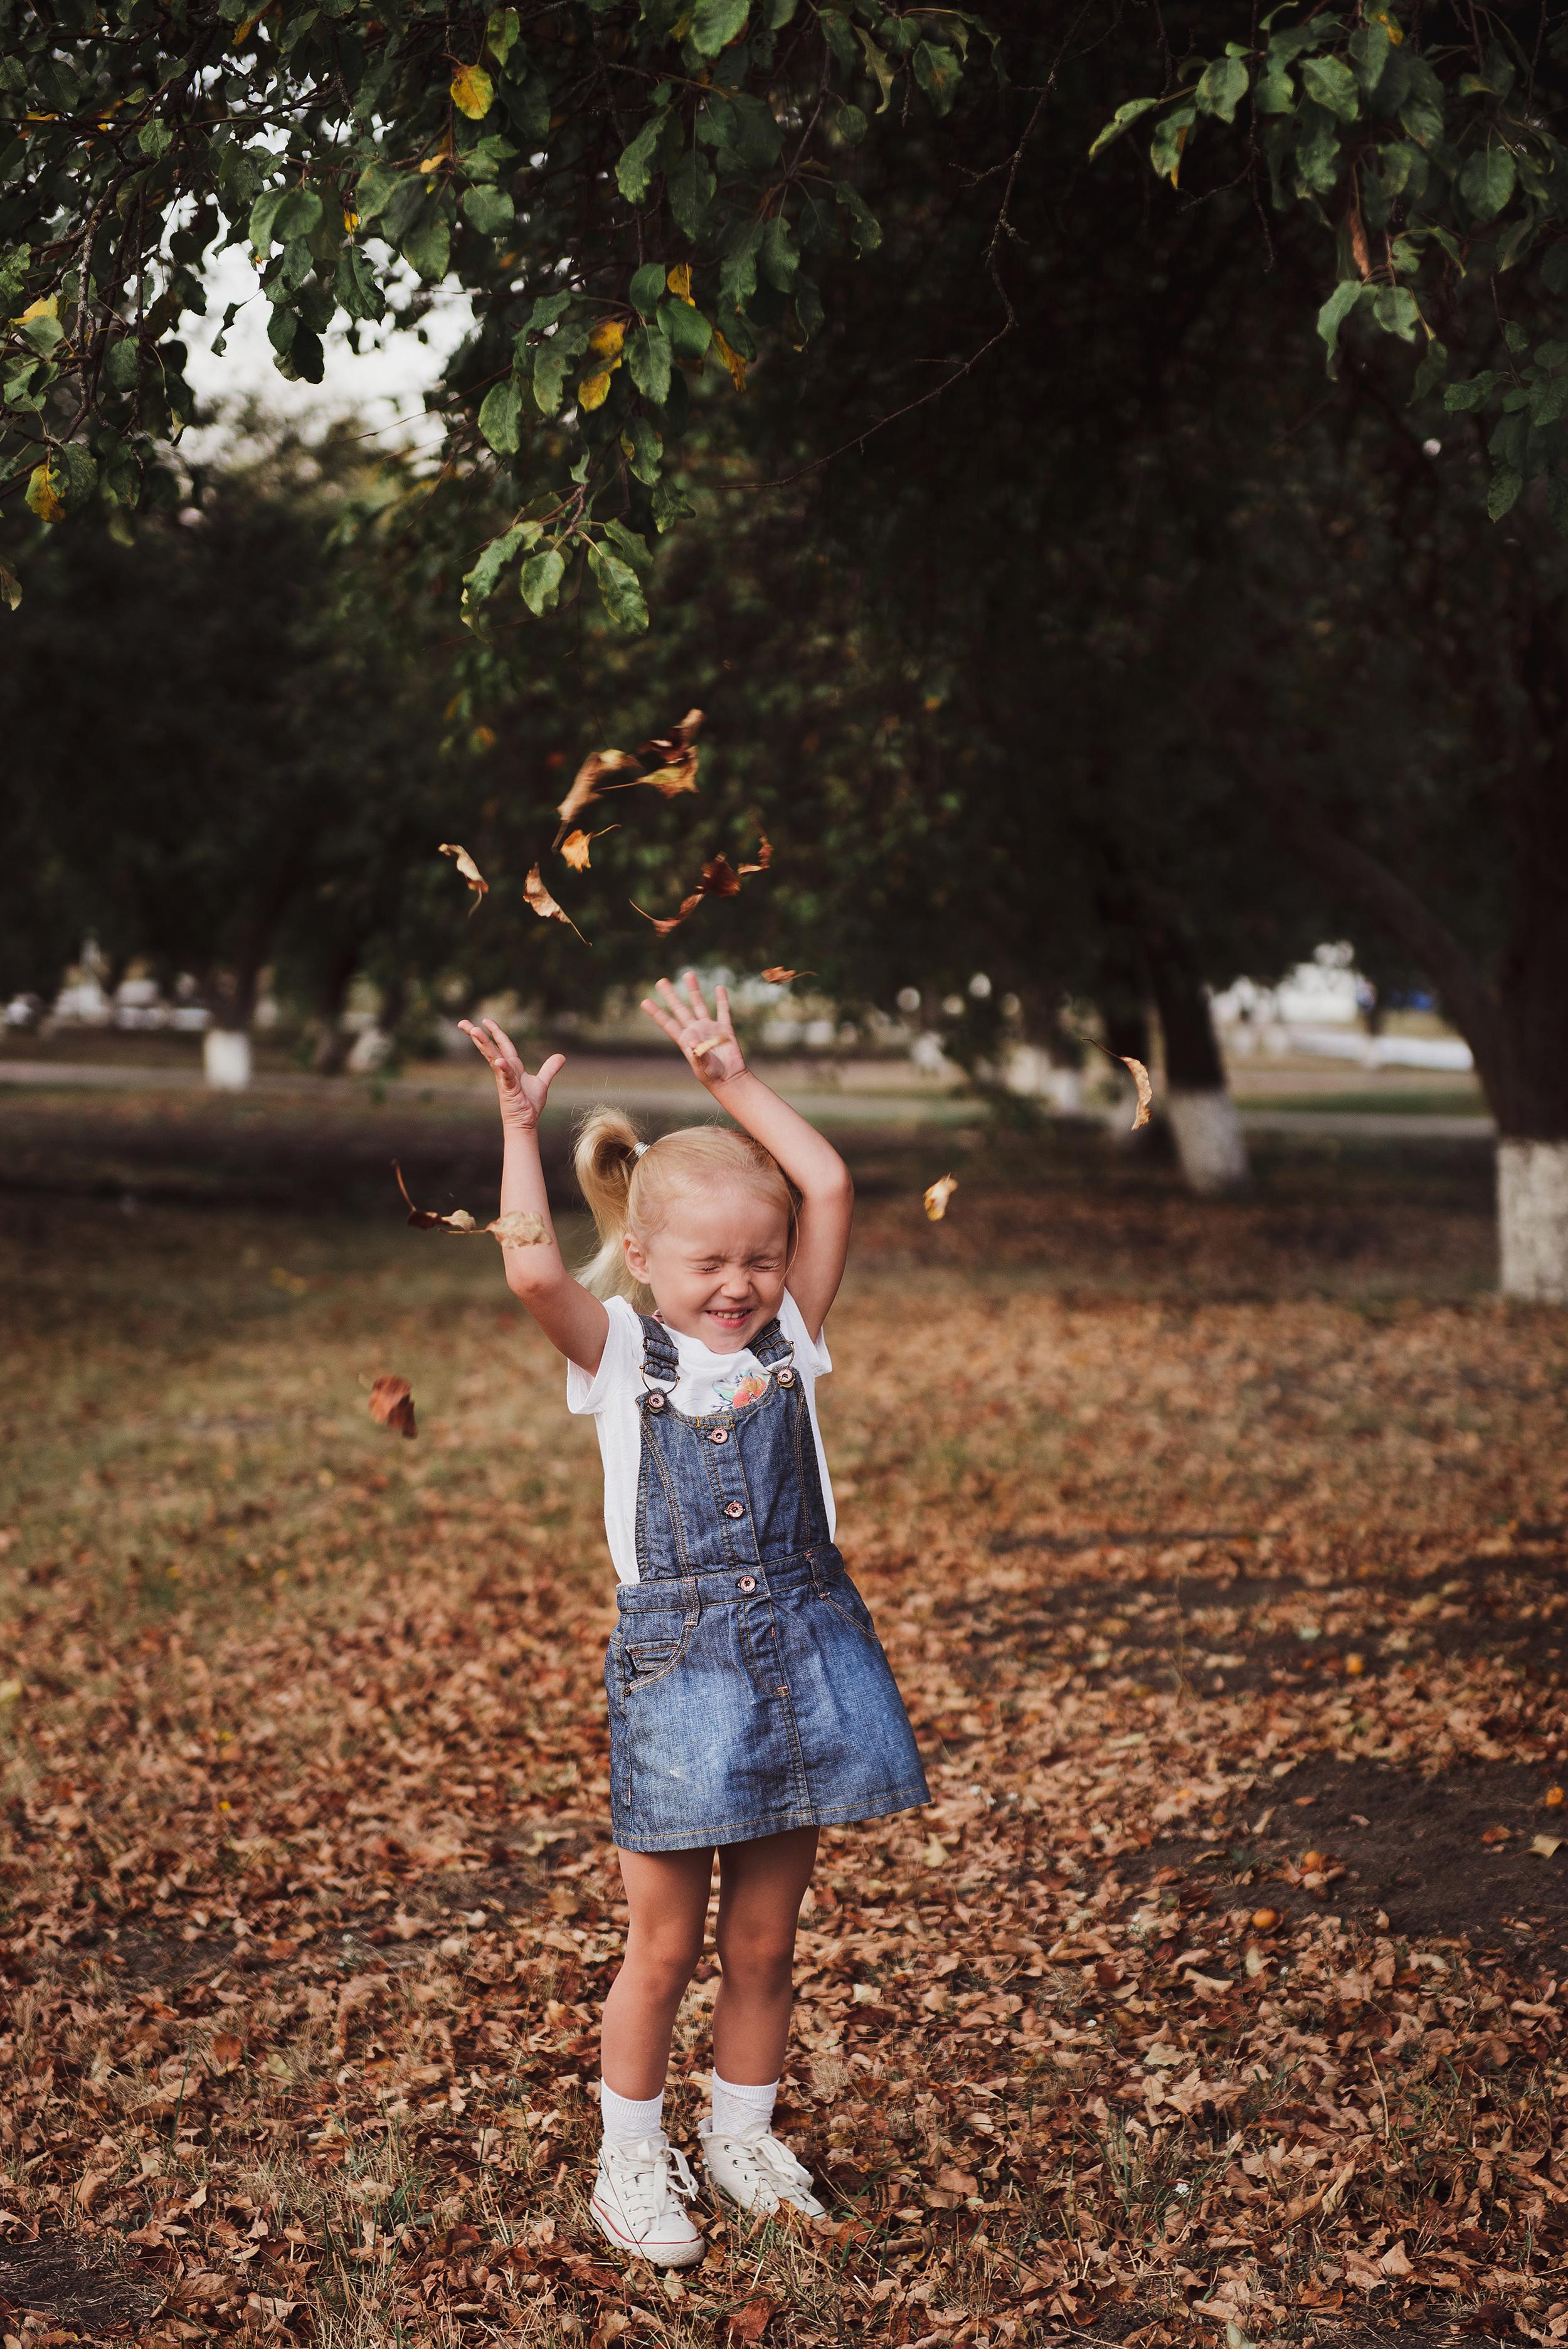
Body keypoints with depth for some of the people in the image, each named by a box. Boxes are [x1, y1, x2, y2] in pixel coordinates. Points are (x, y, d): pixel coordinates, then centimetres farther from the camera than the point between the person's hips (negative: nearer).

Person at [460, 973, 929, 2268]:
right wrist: (522, 1128, -21)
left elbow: (830, 1189, -4)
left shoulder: (786, 1338, 5)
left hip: (803, 1645, 3)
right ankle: (633, 2159, 23)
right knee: (664, 1943, 6)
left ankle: (745, 2135, 32)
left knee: (765, 1935, 13)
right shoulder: (619, 1353, -2)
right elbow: (536, 1272, -21)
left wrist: (735, 1079, -2)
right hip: (677, 1660, -3)